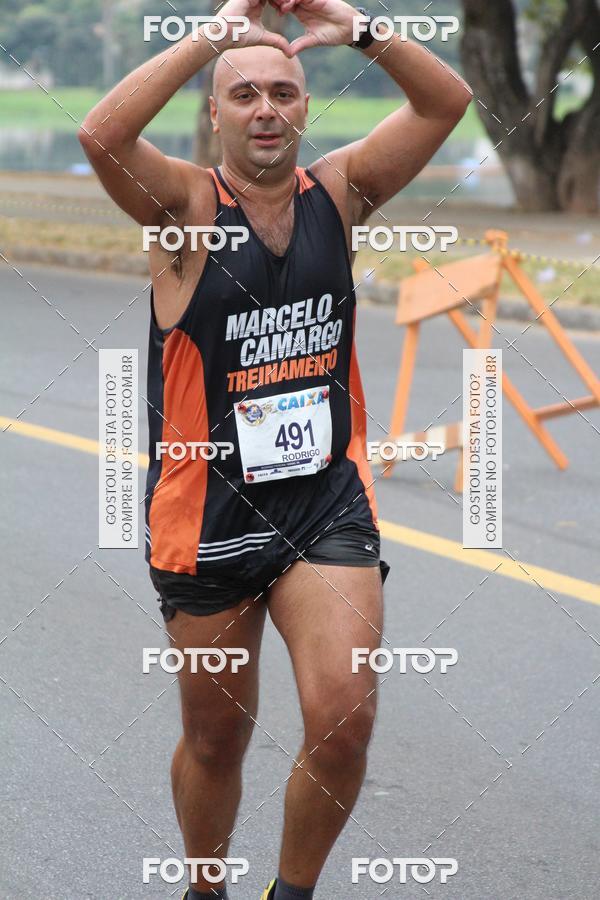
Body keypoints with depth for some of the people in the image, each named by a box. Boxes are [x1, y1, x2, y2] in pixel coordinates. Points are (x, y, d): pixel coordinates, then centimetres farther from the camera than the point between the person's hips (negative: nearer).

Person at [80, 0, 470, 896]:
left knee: (344, 719, -14)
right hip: (207, 510, -2)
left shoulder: (338, 191, 3)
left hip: (329, 501, 2)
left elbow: (448, 102, -4)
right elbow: (101, 134, -28)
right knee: (216, 737, 13)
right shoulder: (187, 205, -8)